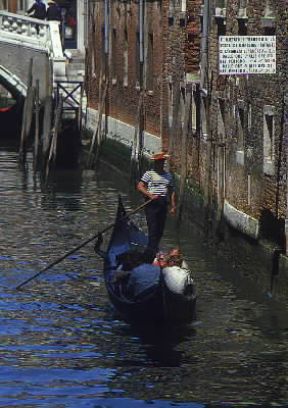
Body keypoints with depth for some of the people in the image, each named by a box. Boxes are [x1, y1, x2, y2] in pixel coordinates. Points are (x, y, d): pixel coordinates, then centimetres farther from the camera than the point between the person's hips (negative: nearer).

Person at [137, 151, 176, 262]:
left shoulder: (168, 175, 17)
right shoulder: (149, 174, 1)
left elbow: (171, 191, 19)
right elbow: (140, 186, -6)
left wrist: (173, 206, 12)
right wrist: (150, 195, -19)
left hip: (163, 204, 6)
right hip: (152, 204, -6)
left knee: (160, 231, 5)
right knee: (153, 230, -13)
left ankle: (149, 252, 16)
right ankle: (152, 254, -16)